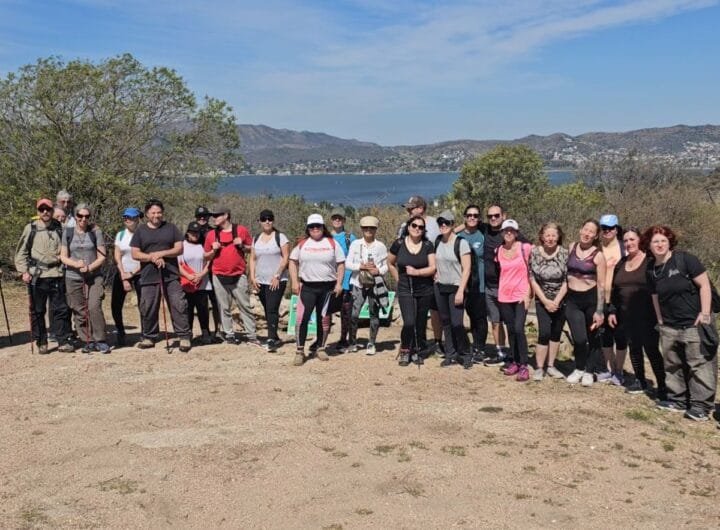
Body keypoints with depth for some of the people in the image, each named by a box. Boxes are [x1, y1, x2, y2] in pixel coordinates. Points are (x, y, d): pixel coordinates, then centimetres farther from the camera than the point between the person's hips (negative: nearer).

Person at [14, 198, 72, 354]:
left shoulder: (59, 228, 7)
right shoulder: (31, 228, 2)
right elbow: (21, 252, 4)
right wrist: (24, 271, -5)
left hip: (57, 275, 2)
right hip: (37, 276, -2)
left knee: (61, 309, 3)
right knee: (37, 311, 5)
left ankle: (63, 341, 11)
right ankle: (41, 343, 15)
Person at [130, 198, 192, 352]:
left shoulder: (171, 228, 9)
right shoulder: (140, 231, 9)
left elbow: (179, 249, 1)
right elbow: (135, 254, 3)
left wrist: (161, 253, -12)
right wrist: (152, 257, -13)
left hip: (171, 276, -1)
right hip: (149, 277, 1)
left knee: (178, 306, -6)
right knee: (148, 309, 6)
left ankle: (184, 337, -2)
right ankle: (149, 338, 19)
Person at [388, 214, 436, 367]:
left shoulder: (428, 245, -1)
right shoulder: (399, 244, -2)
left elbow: (432, 268, -6)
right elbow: (390, 264, 12)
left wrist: (417, 272, -18)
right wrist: (399, 279, 6)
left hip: (424, 291, 2)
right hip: (405, 290, -2)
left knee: (420, 324, 8)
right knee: (409, 323, -14)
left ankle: (416, 351, 26)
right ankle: (404, 351, 7)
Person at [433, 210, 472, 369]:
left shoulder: (461, 243, -12)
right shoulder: (437, 241, 5)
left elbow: (467, 269, -14)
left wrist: (460, 291, -18)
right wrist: (436, 274, 11)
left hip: (456, 287, -5)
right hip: (440, 287, 6)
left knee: (456, 323, -11)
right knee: (445, 322, 7)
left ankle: (466, 355, 6)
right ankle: (451, 354, 17)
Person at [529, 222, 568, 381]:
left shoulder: (564, 253, -10)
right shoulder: (535, 252, -9)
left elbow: (566, 280, -9)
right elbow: (533, 279, -6)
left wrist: (556, 301, -15)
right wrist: (546, 301, -11)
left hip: (561, 300, 1)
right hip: (542, 300, -1)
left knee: (556, 333, 7)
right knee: (544, 333, -10)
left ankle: (551, 366, 20)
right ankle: (539, 368, 1)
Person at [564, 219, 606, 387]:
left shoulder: (598, 255, -9)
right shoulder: (572, 247, 4)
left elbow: (601, 284, -9)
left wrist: (599, 311, -13)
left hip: (591, 298, -2)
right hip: (572, 299, 2)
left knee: (593, 337, 10)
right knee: (579, 339, -8)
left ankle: (588, 371, 28)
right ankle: (579, 369, 18)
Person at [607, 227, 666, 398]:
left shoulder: (650, 261, -7)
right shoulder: (621, 264, 11)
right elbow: (614, 290, 16)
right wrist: (611, 311, 11)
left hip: (647, 315, -6)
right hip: (627, 316, 6)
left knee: (651, 349, -5)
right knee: (634, 347, 12)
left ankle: (662, 386, 2)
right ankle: (640, 381, 24)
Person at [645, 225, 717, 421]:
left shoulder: (684, 259, -12)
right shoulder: (651, 269, 6)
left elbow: (704, 284, -12)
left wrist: (705, 313, -16)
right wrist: (660, 321, 13)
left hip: (695, 323, -6)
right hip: (669, 326, 7)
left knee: (700, 364, -5)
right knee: (673, 365, 13)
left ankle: (701, 405, 0)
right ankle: (677, 399, 25)